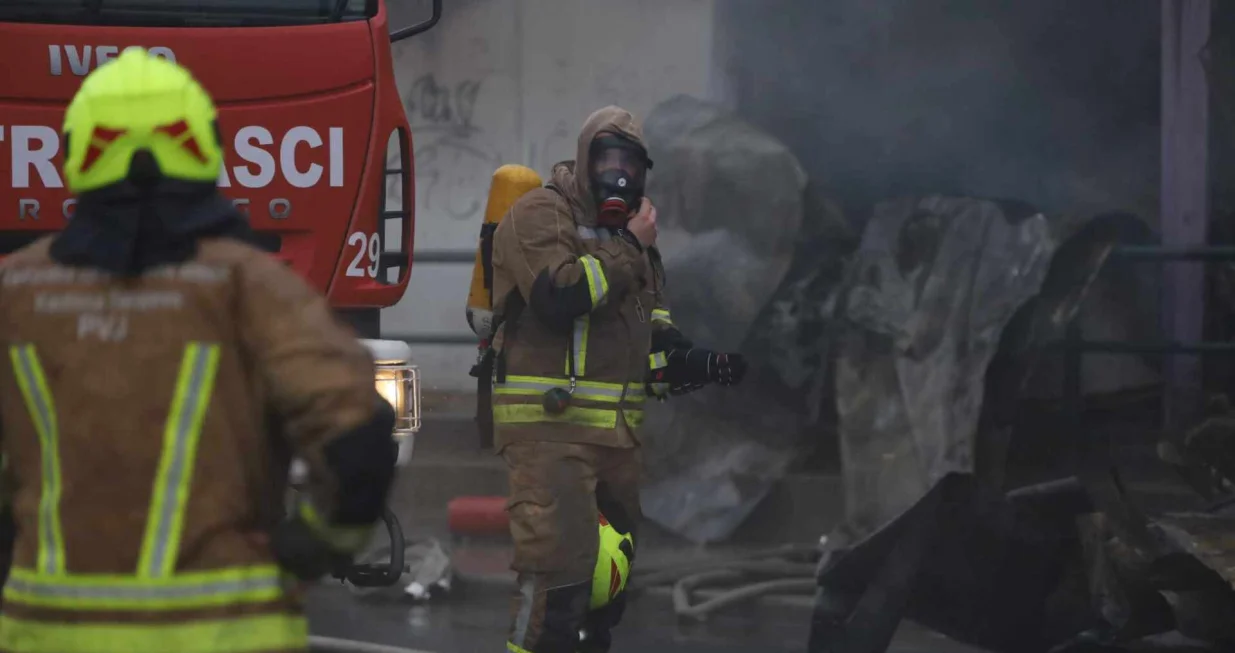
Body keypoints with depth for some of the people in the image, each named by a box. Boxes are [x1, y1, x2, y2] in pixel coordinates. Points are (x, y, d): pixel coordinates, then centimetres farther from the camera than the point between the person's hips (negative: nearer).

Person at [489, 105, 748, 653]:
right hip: (549, 426, -9)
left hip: (617, 432, 9)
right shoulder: (542, 214, -5)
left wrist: (706, 365, 4)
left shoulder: (631, 232, 22)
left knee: (612, 572, 14)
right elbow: (558, 296, -23)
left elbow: (655, 339, 24)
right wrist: (629, 248, -13)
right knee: (558, 570, -18)